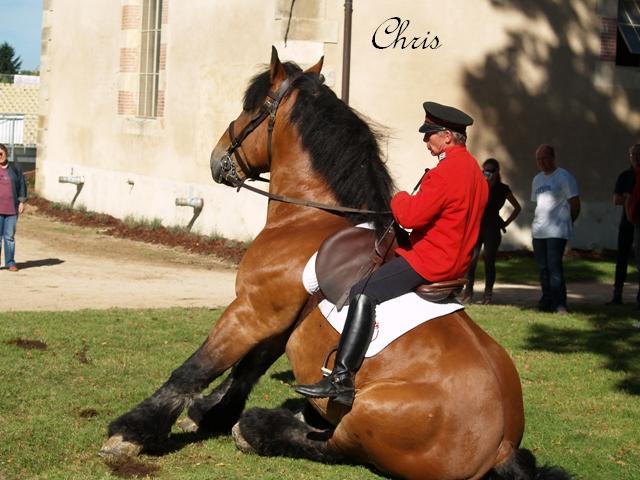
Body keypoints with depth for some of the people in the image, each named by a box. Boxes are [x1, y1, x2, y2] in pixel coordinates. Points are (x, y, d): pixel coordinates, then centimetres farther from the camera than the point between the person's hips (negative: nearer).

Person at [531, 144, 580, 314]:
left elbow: (575, 203, -2)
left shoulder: (564, 177, -4)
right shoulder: (537, 179, 18)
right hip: (538, 231, 7)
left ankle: (559, 304, -15)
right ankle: (547, 300, 15)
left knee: (554, 267, -15)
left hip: (557, 232, -7)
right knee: (543, 268, 7)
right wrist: (538, 222, 15)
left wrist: (568, 222, 7)